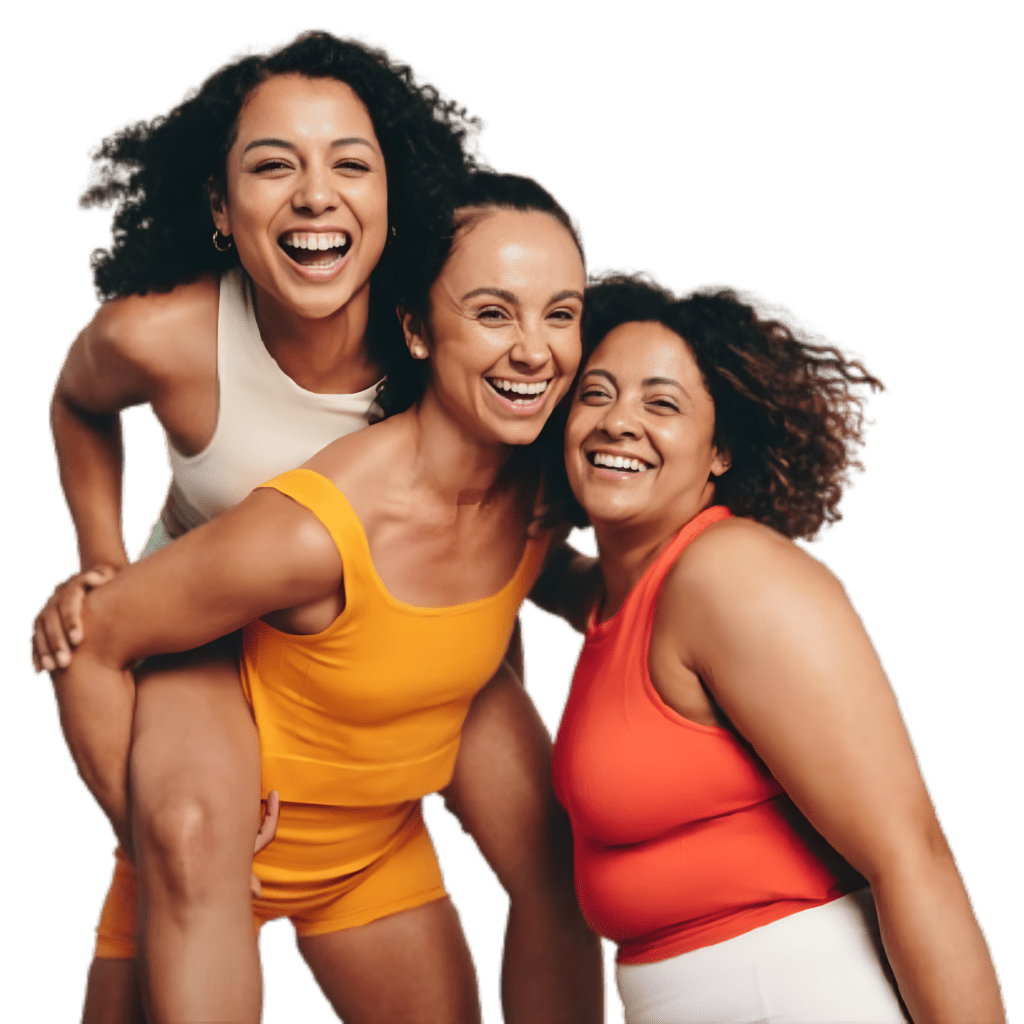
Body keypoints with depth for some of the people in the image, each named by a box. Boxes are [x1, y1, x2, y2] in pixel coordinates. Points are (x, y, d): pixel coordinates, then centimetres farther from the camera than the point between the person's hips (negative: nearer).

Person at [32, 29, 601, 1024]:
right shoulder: (161, 336, -28)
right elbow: (79, 403, -1)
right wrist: (101, 562, -10)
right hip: (210, 624, -2)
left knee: (558, 862, -7)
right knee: (193, 836, -33)